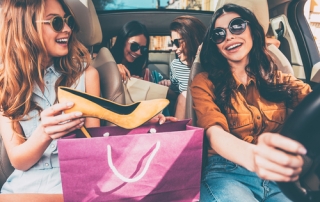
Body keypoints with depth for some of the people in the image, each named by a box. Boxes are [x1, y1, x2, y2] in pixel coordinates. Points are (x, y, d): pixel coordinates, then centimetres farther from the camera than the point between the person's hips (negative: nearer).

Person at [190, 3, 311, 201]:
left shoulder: (278, 79, 13)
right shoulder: (205, 83, 2)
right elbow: (214, 132, -14)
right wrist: (253, 156, -35)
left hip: (278, 175, 3)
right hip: (226, 173, -3)